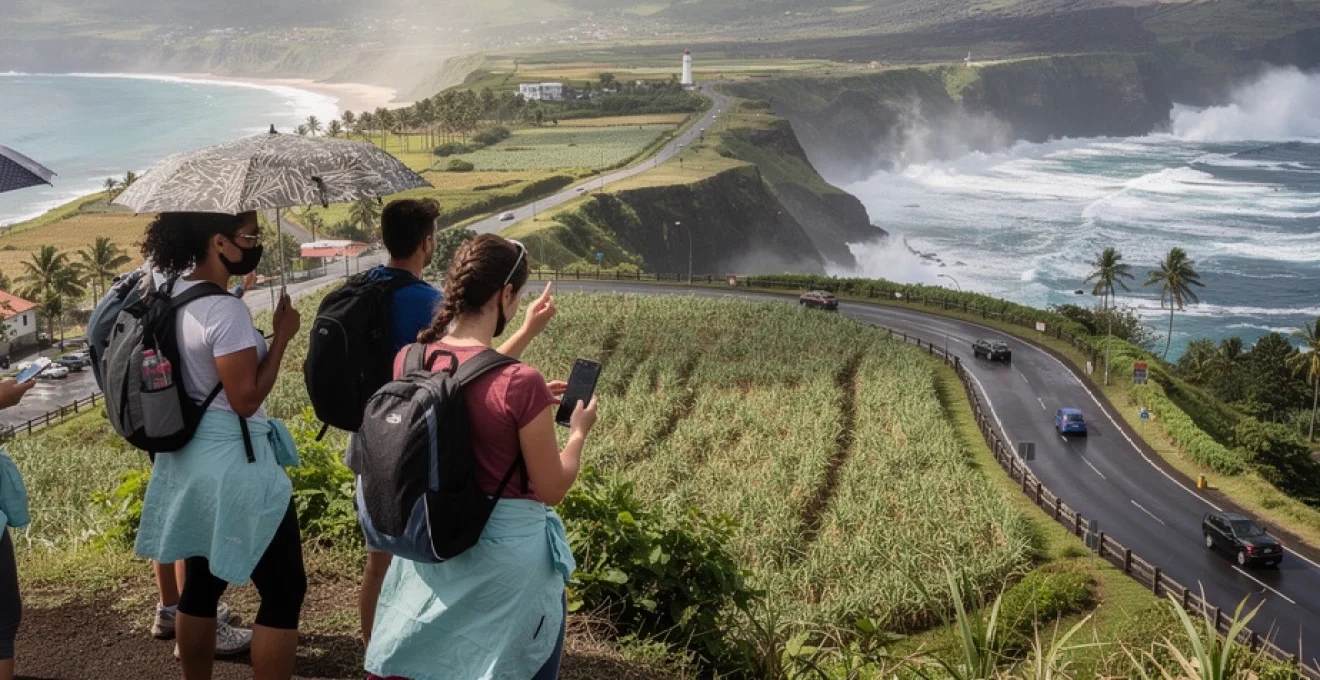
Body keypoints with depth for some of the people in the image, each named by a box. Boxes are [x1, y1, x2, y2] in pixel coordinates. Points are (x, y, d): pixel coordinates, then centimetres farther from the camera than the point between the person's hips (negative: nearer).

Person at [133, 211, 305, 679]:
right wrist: (281, 336, -14)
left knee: (201, 582, 20)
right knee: (284, 590, 1)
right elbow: (246, 398, -22)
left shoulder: (171, 293, 4)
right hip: (232, 461, -9)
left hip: (188, 457, 9)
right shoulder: (225, 310, -23)